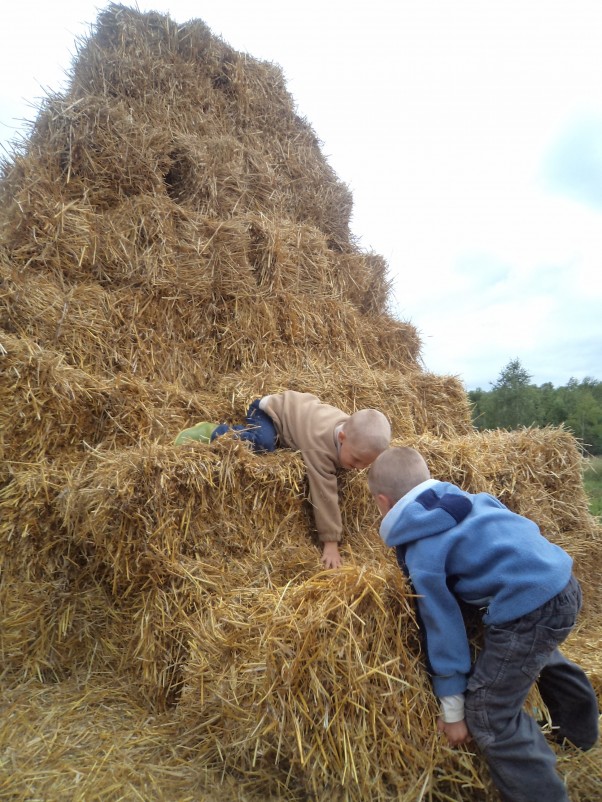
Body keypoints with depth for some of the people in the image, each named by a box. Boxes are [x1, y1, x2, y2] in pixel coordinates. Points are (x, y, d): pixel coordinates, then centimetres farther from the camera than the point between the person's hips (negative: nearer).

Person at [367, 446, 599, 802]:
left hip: (529, 610, -10)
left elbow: (443, 626, -6)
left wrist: (451, 710, 5)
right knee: (540, 652, 41)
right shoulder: (469, 500, 10)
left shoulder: (421, 554, -10)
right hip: (564, 582, 10)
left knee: (487, 716, 6)